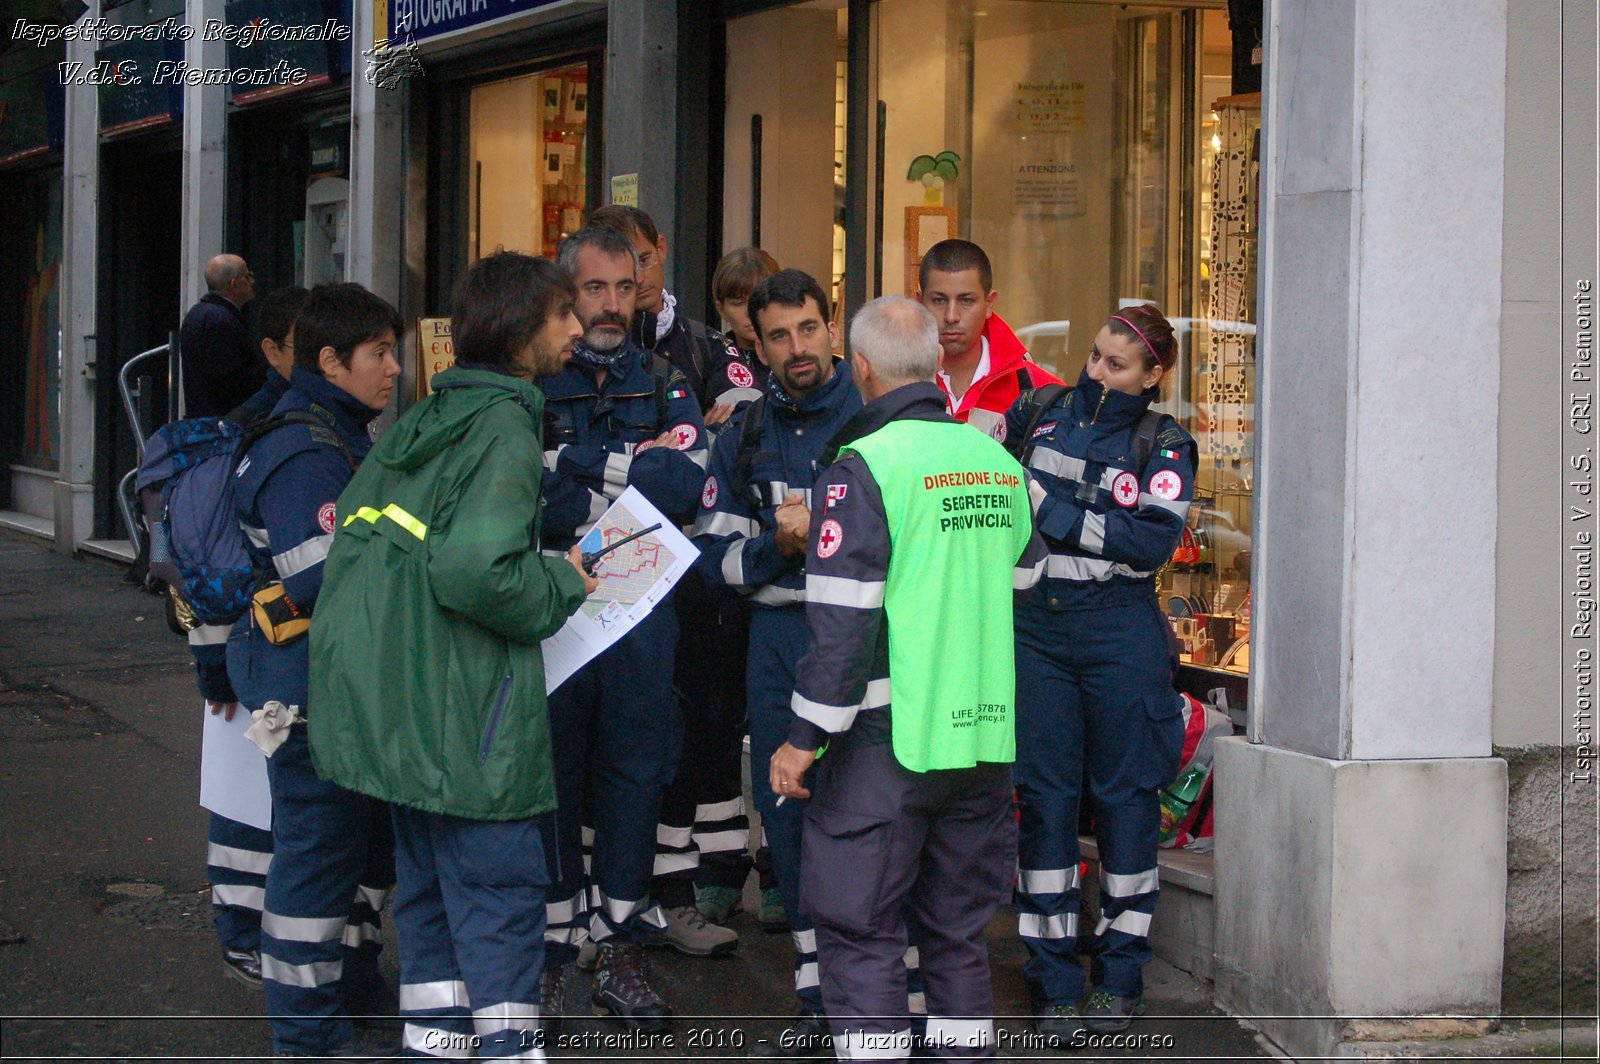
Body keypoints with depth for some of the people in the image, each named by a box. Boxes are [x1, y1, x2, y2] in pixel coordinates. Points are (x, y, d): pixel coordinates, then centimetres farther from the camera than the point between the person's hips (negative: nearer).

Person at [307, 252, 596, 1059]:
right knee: (501, 882, -2)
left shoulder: (424, 421, 13)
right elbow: (478, 566, -26)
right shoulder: (507, 429, -14)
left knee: (428, 878, 16)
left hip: (389, 702, 9)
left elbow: (352, 527, 16)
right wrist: (563, 587, -9)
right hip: (459, 708, -9)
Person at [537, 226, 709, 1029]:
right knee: (551, 776, 3)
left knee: (635, 772, 7)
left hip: (641, 610, 2)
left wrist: (580, 469, -13)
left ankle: (621, 954, 17)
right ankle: (548, 954, 12)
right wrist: (636, 466, -13)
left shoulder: (666, 390, 10)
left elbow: (683, 488, -8)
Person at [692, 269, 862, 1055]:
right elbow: (714, 554, 12)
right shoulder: (745, 436, 13)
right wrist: (777, 546, -7)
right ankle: (819, 1003, 18)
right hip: (778, 638, 5)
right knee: (787, 812, 7)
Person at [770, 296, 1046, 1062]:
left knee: (860, 939, 0)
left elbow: (843, 619, -16)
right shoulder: (998, 464, 8)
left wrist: (804, 739, -11)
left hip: (888, 740, -6)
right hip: (984, 736, 6)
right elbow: (1024, 583, 20)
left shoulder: (864, 466, -12)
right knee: (959, 935, 15)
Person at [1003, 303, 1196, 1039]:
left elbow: (1153, 541, -13)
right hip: (1036, 632, 2)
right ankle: (1053, 981, 9)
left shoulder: (1162, 447, 2)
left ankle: (1118, 979, 14)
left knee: (1124, 794, 3)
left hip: (1120, 638, -2)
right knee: (1044, 795, 2)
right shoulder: (1040, 417, 10)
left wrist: (1053, 513, -14)